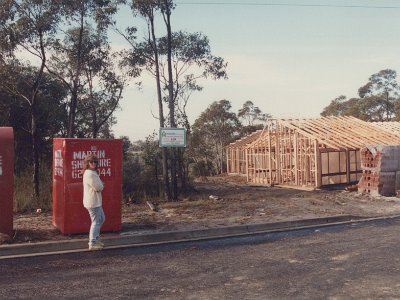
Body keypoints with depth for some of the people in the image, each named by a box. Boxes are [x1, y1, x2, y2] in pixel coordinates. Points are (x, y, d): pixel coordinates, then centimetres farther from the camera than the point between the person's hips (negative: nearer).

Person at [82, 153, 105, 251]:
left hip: (96, 201, 11)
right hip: (93, 202, -11)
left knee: (101, 218, 21)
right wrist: (101, 185, 1)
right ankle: (92, 243, 1)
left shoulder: (92, 173, 15)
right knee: (96, 222, -5)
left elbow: (100, 186, 19)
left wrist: (100, 185, -2)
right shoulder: (90, 174, -20)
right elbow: (99, 187, -20)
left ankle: (96, 238, 30)